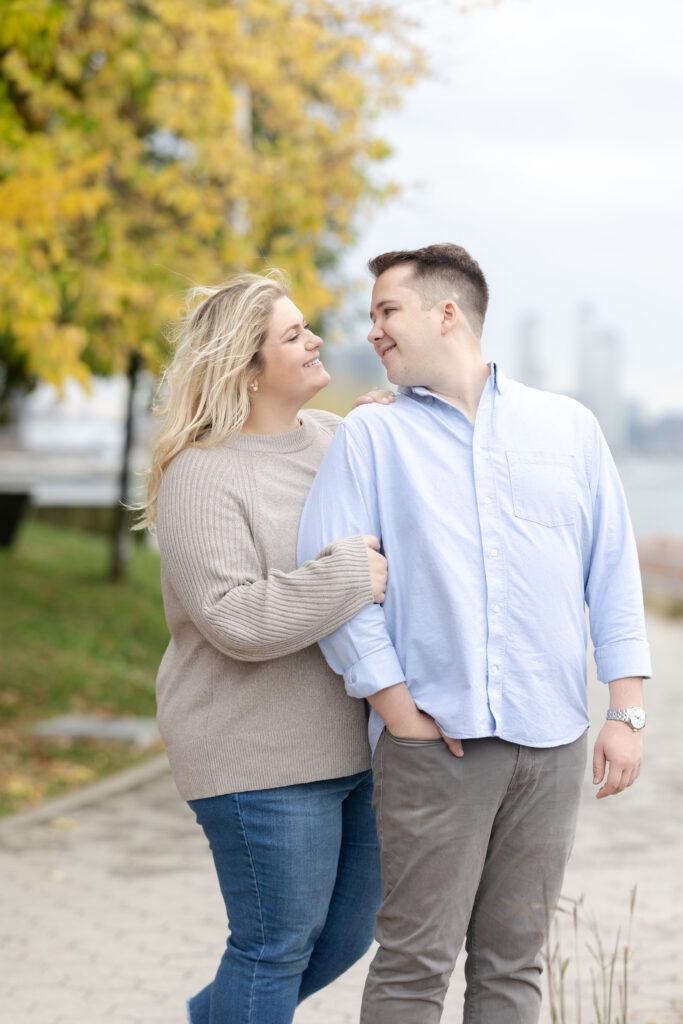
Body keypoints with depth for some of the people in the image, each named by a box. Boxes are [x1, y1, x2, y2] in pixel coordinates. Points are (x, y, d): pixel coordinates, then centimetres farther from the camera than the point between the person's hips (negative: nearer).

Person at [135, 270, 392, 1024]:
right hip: (263, 757, -8)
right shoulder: (203, 477, -16)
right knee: (278, 944, 1)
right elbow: (235, 619, -25)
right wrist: (352, 576, -24)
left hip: (352, 740, 8)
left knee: (348, 932, 17)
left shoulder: (335, 437, 8)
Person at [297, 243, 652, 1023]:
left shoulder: (568, 427, 11)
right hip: (433, 743, -2)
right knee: (415, 959, -4)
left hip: (551, 740, 2)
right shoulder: (370, 436, 5)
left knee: (514, 960, 8)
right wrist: (398, 711, -9)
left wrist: (626, 713, 3)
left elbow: (613, 571, 10)